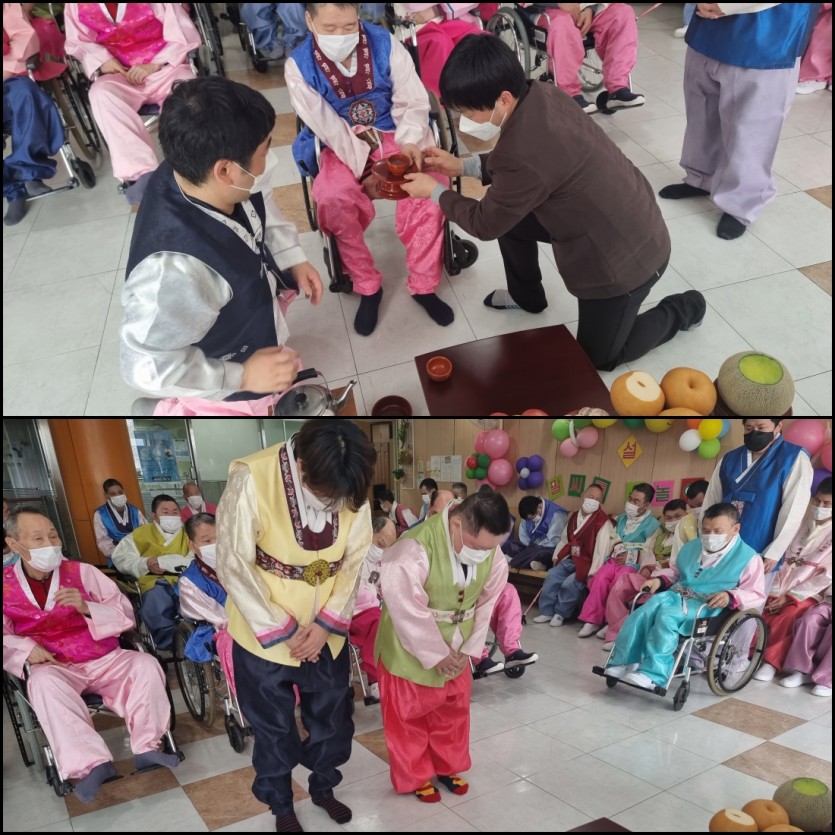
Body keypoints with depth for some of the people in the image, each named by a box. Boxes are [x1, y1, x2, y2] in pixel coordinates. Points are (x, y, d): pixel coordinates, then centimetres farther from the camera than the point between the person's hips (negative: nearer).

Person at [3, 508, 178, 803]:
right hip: (56, 668, -1)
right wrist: (26, 648, -16)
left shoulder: (81, 571, 5)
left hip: (105, 660, 2)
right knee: (42, 683, -35)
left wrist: (87, 607, -15)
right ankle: (91, 764, -39)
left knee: (145, 664, -23)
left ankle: (145, 747, -20)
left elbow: (125, 613, 3)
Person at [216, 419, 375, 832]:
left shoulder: (353, 489, -16)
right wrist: (280, 630, -18)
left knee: (333, 717, 21)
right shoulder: (251, 479, -28)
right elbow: (234, 567, -21)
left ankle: (323, 787, 49)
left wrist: (327, 622, -12)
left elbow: (355, 560, -4)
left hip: (327, 631, 4)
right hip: (264, 632, -3)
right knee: (274, 726, 16)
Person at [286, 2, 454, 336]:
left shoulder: (384, 44, -8)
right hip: (342, 146, 0)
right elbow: (328, 128, -12)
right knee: (334, 199, -30)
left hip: (394, 134, 1)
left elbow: (411, 100, -7)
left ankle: (423, 284, -11)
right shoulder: (299, 67, -10)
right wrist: (366, 168, -20)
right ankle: (367, 287, -12)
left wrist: (410, 140, -27)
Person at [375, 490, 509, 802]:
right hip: (411, 650, -5)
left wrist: (470, 648, -4)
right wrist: (436, 654, -19)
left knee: (453, 711, 21)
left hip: (455, 649, 5)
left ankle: (448, 767, 44)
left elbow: (488, 603, -2)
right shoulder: (415, 549, -35)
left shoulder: (492, 552, -15)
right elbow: (407, 611, -29)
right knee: (410, 716, 13)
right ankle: (415, 778, 36)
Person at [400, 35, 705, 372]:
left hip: (625, 257, -8)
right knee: (511, 216, 13)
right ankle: (527, 296, 38)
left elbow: (486, 223, -16)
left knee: (596, 358, 11)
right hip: (625, 219, 8)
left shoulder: (525, 154, -35)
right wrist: (462, 166, 4)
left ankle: (682, 309, 27)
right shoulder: (541, 96, -9)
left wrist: (436, 192, -2)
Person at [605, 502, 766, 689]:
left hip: (706, 607, -6)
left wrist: (730, 597, -24)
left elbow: (756, 595, -4)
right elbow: (676, 571, 32)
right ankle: (624, 662, -19)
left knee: (667, 616, -35)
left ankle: (654, 673, -36)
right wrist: (660, 580, 10)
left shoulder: (747, 557, 0)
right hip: (676, 595, 6)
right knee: (642, 614, -24)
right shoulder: (692, 547, 20)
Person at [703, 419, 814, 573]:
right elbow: (711, 500, 12)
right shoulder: (729, 459, 11)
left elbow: (794, 510, -10)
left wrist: (774, 553, -14)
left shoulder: (794, 459, -3)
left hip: (760, 556, -4)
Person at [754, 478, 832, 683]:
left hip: (808, 594, -4)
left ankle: (771, 662, -19)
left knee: (784, 620, -30)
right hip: (781, 591, 4)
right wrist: (775, 593, -5)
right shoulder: (802, 526, 12)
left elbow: (826, 577, -8)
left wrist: (789, 597, -12)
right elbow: (783, 562, 9)